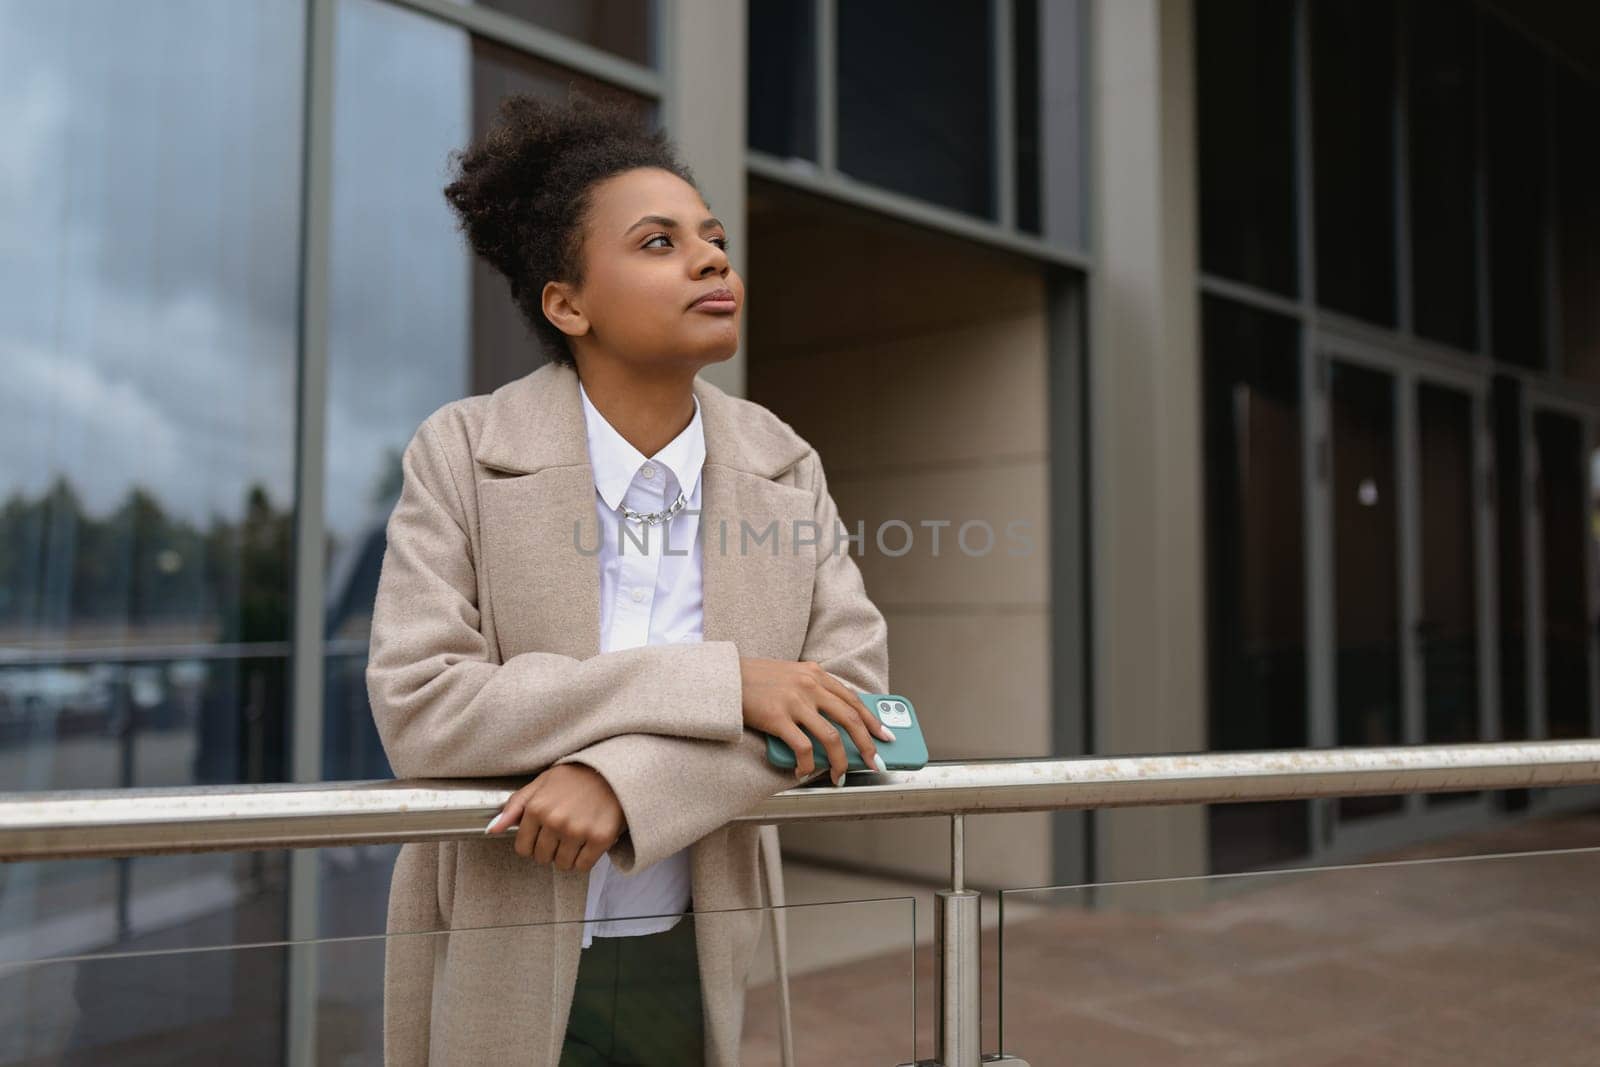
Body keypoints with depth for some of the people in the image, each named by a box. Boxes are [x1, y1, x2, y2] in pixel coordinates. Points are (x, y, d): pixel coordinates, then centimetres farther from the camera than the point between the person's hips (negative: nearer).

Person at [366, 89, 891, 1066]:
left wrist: (626, 777, -25)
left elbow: (852, 687, -11)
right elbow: (416, 709, -20)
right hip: (503, 972, -2)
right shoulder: (462, 454, -11)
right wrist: (719, 686, -25)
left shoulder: (786, 471, -2)